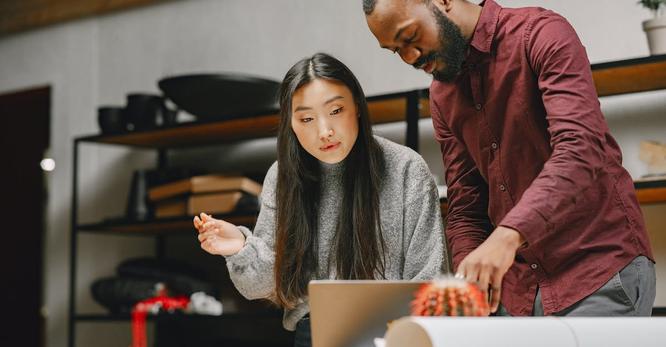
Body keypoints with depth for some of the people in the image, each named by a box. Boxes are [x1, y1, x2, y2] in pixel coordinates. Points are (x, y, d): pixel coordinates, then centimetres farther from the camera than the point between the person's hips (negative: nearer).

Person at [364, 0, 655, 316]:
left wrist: (507, 236, -38)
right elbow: (465, 208, 10)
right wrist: (470, 286, -9)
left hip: (600, 269, -6)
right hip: (517, 285, 6)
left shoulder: (542, 34, -11)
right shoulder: (442, 95, 11)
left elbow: (581, 150, -26)